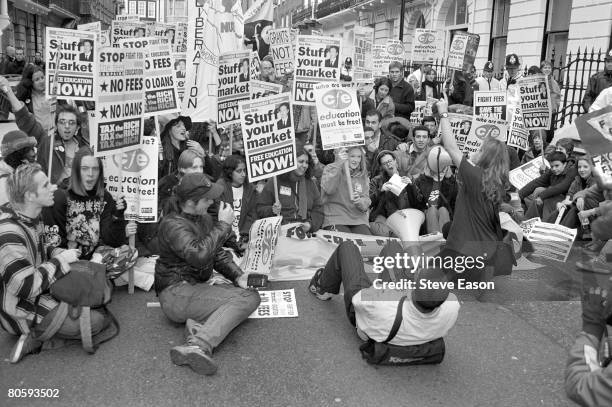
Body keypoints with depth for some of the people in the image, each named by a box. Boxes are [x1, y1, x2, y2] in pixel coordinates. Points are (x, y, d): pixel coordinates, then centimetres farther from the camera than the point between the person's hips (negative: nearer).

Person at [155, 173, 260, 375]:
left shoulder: (205, 219, 13)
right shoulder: (172, 224, -14)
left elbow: (218, 254, 20)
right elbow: (199, 255, -30)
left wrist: (238, 276, 2)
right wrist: (223, 225, -22)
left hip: (199, 287, 8)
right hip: (176, 293, -8)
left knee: (252, 295, -13)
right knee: (243, 299, -26)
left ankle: (197, 323, -24)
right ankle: (200, 345, -41)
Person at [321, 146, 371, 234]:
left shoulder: (363, 176, 16)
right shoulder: (330, 169, 3)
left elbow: (366, 201, 9)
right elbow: (328, 189, -18)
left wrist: (360, 202, -16)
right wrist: (338, 164, -24)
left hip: (358, 220, 4)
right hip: (335, 219, -4)